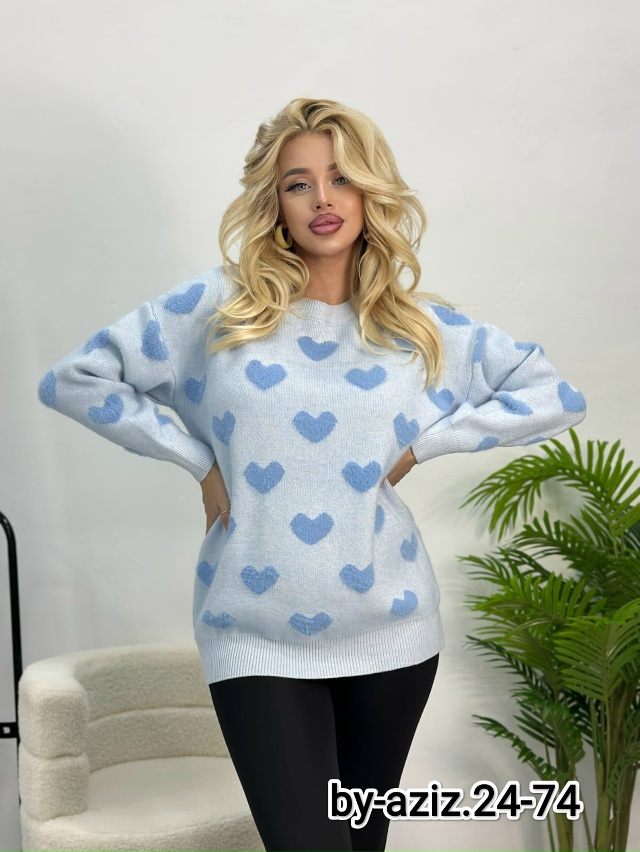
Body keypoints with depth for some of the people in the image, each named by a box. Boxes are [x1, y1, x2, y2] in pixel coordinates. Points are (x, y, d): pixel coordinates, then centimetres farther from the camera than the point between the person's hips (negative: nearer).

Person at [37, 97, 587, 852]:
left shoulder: (418, 325, 4)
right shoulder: (215, 308, -1)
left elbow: (556, 396, 6)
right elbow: (73, 379, 2)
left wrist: (424, 441, -4)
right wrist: (196, 457, -5)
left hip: (390, 630, 2)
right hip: (257, 639, -2)